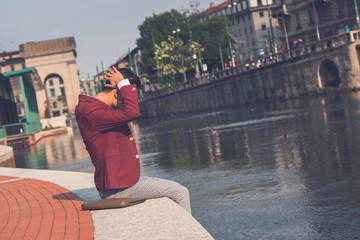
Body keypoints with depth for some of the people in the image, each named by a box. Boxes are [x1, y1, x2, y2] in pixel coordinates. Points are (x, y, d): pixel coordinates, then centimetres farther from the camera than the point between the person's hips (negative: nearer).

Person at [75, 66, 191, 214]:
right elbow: (132, 112, -31)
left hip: (125, 179, 11)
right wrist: (124, 83, -17)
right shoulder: (90, 111, -19)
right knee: (180, 193, -8)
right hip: (116, 188, -11)